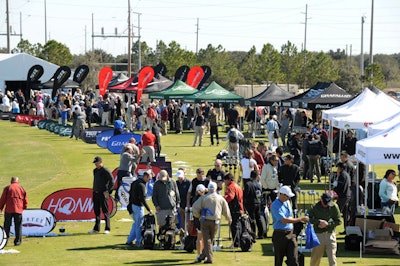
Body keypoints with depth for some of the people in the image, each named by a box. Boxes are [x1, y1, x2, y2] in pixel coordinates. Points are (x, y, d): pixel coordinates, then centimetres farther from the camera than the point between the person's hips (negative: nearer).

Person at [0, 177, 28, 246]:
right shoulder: (22, 188, 9)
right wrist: (23, 208, 21)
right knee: (18, 226, 5)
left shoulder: (7, 188, 3)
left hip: (8, 210, -1)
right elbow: (25, 200, 8)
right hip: (19, 210, 1)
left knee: (7, 225, 10)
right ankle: (17, 241, 3)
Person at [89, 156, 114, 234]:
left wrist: (108, 191, -14)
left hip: (103, 193, -8)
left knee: (105, 211, -4)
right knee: (96, 210, 11)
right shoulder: (95, 170, 14)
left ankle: (107, 229, 1)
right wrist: (94, 190, 16)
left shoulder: (105, 171, -10)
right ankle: (96, 228, 18)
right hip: (95, 193, 8)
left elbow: (112, 181, -13)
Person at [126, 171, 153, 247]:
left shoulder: (135, 182, 10)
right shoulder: (141, 185, -19)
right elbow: (142, 199, -23)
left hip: (132, 205, 9)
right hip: (138, 206, -9)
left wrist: (130, 205, 22)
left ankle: (129, 240, 22)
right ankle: (138, 243, 4)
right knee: (139, 225, -1)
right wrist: (149, 209, -20)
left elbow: (130, 194, 16)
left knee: (136, 223, 20)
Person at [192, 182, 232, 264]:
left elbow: (195, 208, -6)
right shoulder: (220, 198, 4)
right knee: (211, 239, 14)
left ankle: (209, 258, -5)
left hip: (205, 220, -1)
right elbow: (226, 210, 12)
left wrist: (198, 216, 13)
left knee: (207, 240, 1)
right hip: (215, 221, 1)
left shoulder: (203, 198, -1)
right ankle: (203, 255, 18)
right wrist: (229, 219, 29)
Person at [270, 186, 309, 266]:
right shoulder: (275, 206, -14)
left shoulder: (287, 202, 11)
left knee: (293, 259, -4)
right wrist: (300, 219, -18)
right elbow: (284, 220, -21)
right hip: (280, 235, -6)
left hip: (290, 233, 6)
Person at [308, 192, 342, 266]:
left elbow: (339, 221, -1)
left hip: (330, 234, 0)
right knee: (316, 256, 8)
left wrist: (327, 224, -14)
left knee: (332, 257, -2)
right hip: (318, 235, 0)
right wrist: (318, 221, -17)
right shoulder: (315, 207, -5)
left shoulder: (334, 207, -3)